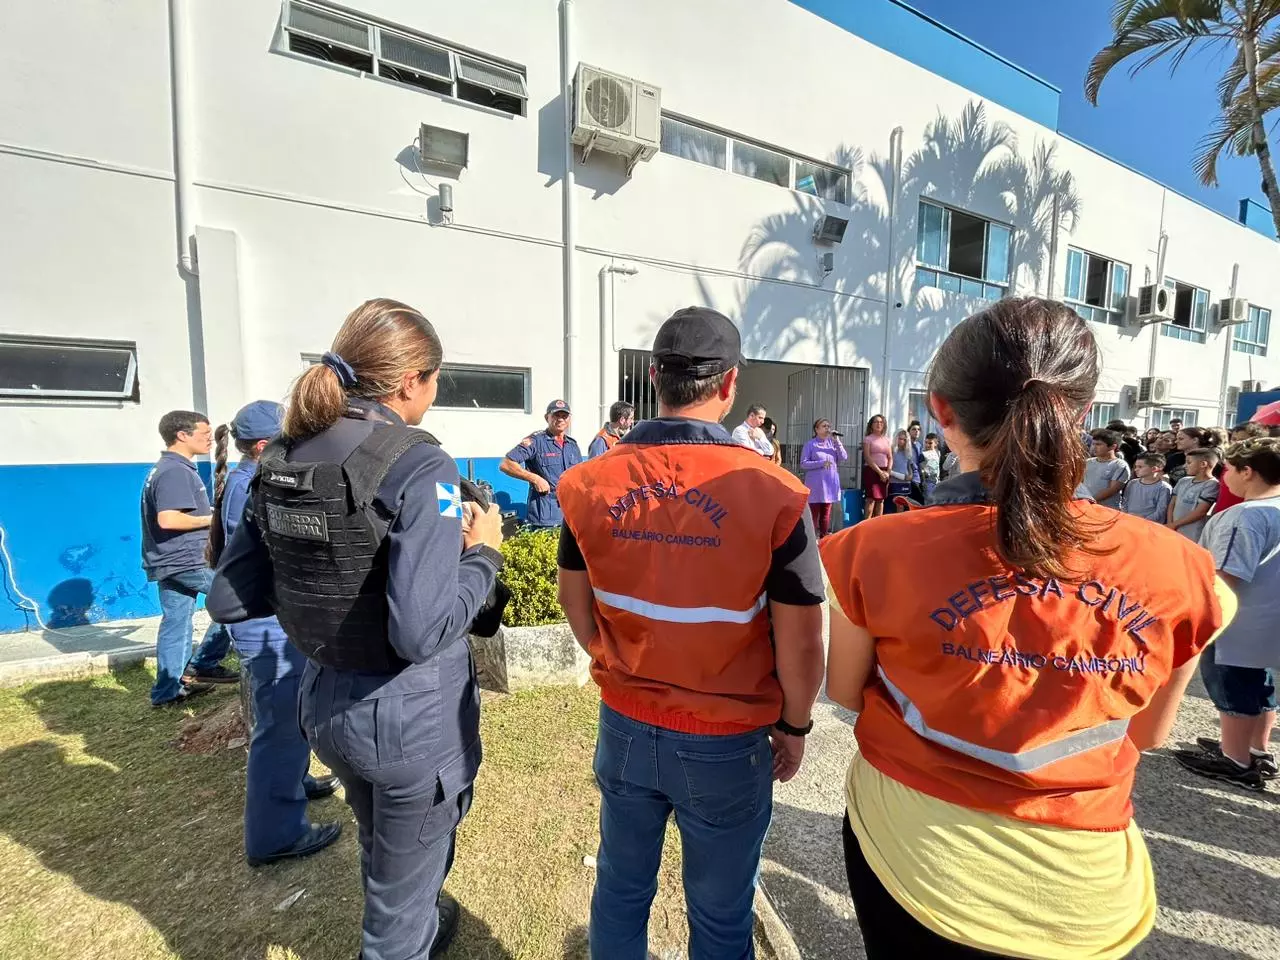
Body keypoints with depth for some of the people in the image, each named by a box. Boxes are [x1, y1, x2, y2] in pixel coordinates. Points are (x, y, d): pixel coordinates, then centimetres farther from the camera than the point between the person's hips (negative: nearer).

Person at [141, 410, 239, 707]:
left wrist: (207, 514, 15)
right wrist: (210, 519, -16)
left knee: (175, 621, 13)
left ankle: (168, 690, 20)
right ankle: (203, 665, 6)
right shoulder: (176, 471, -17)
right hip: (185, 559, -10)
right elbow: (168, 519, -28)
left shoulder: (162, 469, 17)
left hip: (169, 560, 10)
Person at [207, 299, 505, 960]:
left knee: (381, 848, 34)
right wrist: (483, 553, -16)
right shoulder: (420, 467, -24)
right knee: (405, 873, 21)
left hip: (323, 702, 8)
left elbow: (228, 600, 1)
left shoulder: (282, 459, -3)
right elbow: (421, 632, -31)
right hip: (412, 713, -7)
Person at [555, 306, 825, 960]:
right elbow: (799, 643, -14)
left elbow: (575, 603, 2)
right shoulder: (772, 492, -21)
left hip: (624, 727, 3)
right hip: (725, 742, -2)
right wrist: (794, 725, 4)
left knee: (620, 890, 26)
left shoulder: (591, 483, -11)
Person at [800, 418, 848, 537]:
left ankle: (823, 538, 19)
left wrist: (837, 441, -8)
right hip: (815, 485, -4)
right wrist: (821, 463, -17)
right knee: (814, 513, -2)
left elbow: (844, 458, -1)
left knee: (826, 514, 11)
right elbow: (803, 464, -9)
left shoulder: (833, 443, 9)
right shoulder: (810, 445, -2)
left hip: (830, 483, 4)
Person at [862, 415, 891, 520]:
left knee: (881, 499, 5)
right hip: (871, 471, -5)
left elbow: (890, 458, 13)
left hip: (884, 472, 5)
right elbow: (867, 458, -10)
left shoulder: (886, 439, 16)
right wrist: (879, 471, -14)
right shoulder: (868, 439, 0)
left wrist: (887, 472, -3)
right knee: (871, 499, -12)